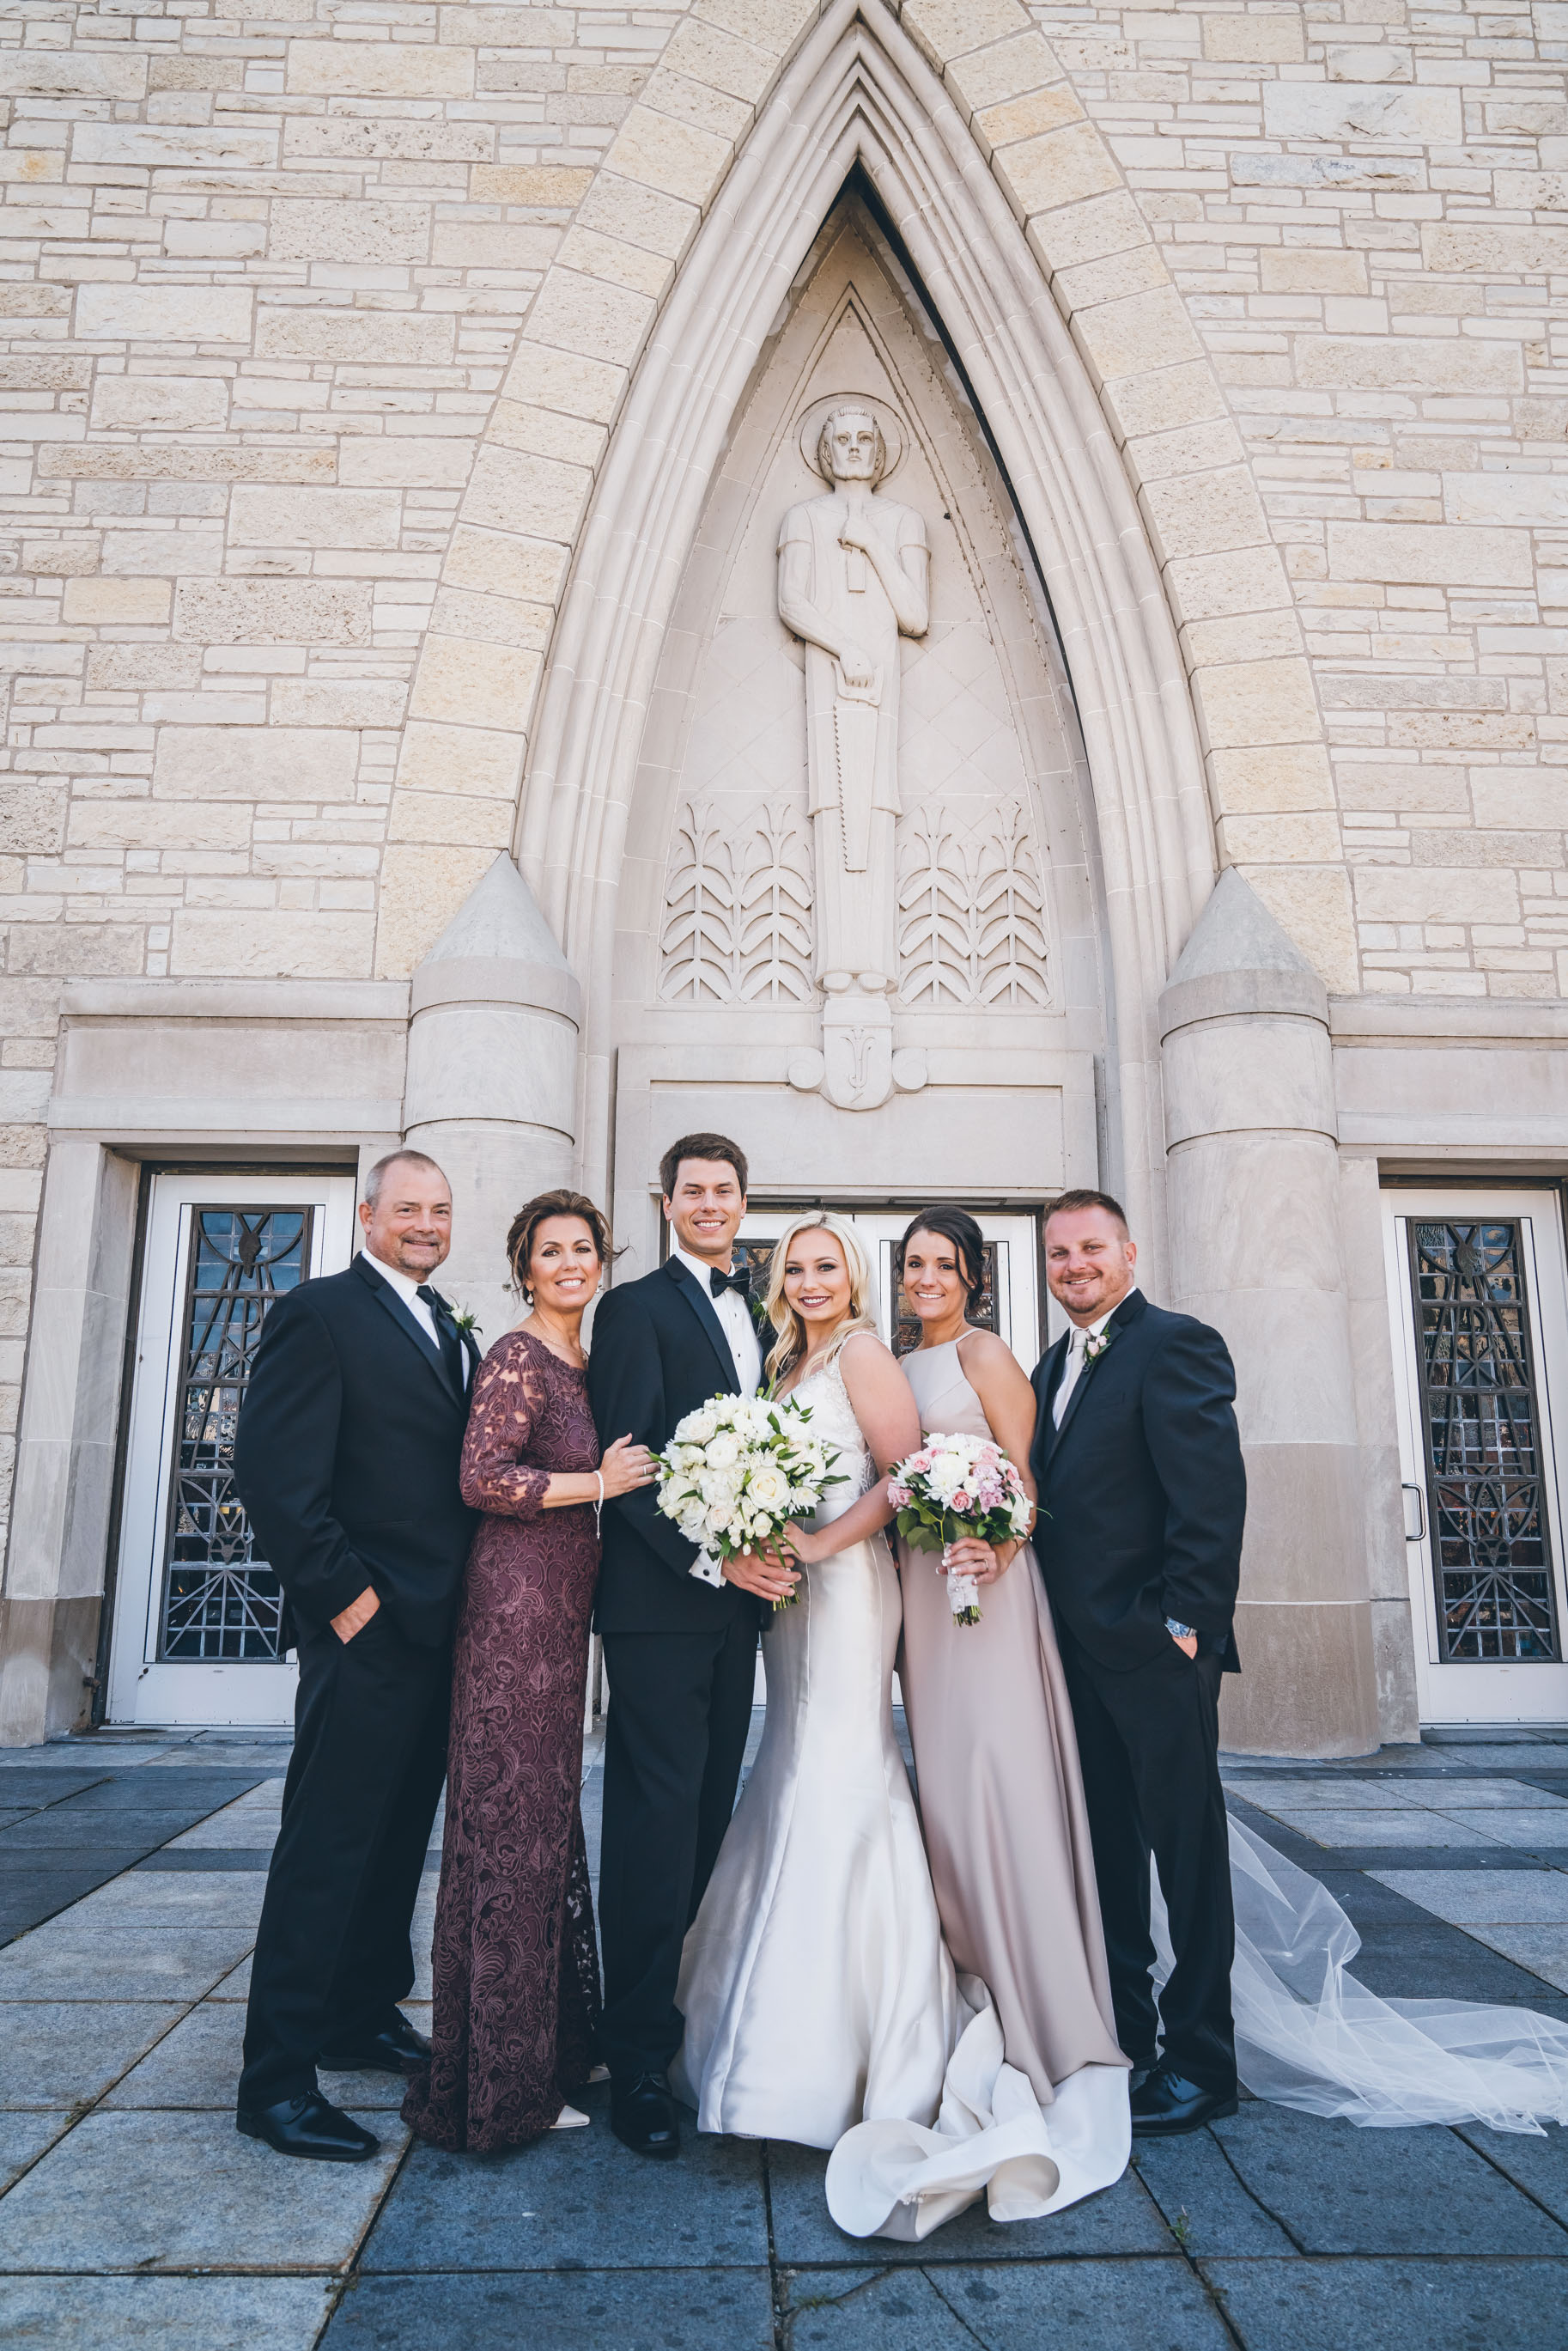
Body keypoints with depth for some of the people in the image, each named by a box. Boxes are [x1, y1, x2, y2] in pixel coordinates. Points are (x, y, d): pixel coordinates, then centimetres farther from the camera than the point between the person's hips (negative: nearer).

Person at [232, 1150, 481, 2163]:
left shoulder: (453, 1333, 15)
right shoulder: (320, 1313, -10)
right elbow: (274, 1471, -17)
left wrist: (474, 1601, 7)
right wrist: (344, 1594, -17)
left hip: (444, 1627, 8)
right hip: (370, 1626, -8)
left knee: (398, 1837, 19)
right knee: (327, 1844, 0)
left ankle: (364, 2016, 35)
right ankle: (277, 2079, 13)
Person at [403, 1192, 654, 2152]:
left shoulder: (586, 1362, 14)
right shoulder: (518, 1357, -12)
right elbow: (483, 1478, -19)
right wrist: (599, 1482, -14)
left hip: (560, 1612, 9)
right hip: (517, 1607, -9)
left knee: (549, 1813, 16)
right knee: (510, 1820, 0)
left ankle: (554, 2033, 30)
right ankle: (501, 2081, 13)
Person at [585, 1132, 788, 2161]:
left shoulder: (758, 1315, 17)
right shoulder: (638, 1307, -4)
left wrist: (766, 1555, 4)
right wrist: (712, 1557, -18)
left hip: (736, 1596, 7)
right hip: (660, 1598, -6)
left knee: (708, 1810, 12)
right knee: (658, 1813, -4)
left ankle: (679, 2001, 25)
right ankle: (640, 2059, 6)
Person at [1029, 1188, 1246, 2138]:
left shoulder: (1175, 1344, -11)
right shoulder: (1054, 1367, 15)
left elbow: (1214, 1493, -18)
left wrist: (1187, 1623, -21)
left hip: (1154, 1646, -8)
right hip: (1080, 1649, 8)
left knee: (1187, 1847, 5)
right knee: (1106, 1846, 18)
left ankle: (1199, 2062, 18)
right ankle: (1124, 2030, 34)